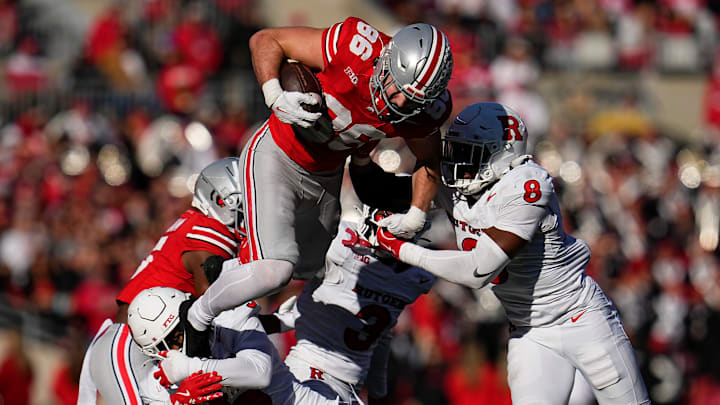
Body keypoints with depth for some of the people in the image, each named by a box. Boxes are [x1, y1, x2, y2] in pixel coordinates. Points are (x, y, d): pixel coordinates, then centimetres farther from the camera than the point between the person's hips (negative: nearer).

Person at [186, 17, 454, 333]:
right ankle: (199, 314, 7)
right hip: (277, 158, -6)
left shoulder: (425, 110, -18)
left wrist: (416, 217, -6)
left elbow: (428, 162, 6)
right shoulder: (356, 48, -33)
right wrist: (275, 98, -33)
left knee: (306, 271, 21)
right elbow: (265, 40, -20)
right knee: (274, 271, -20)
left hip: (325, 177, 6)